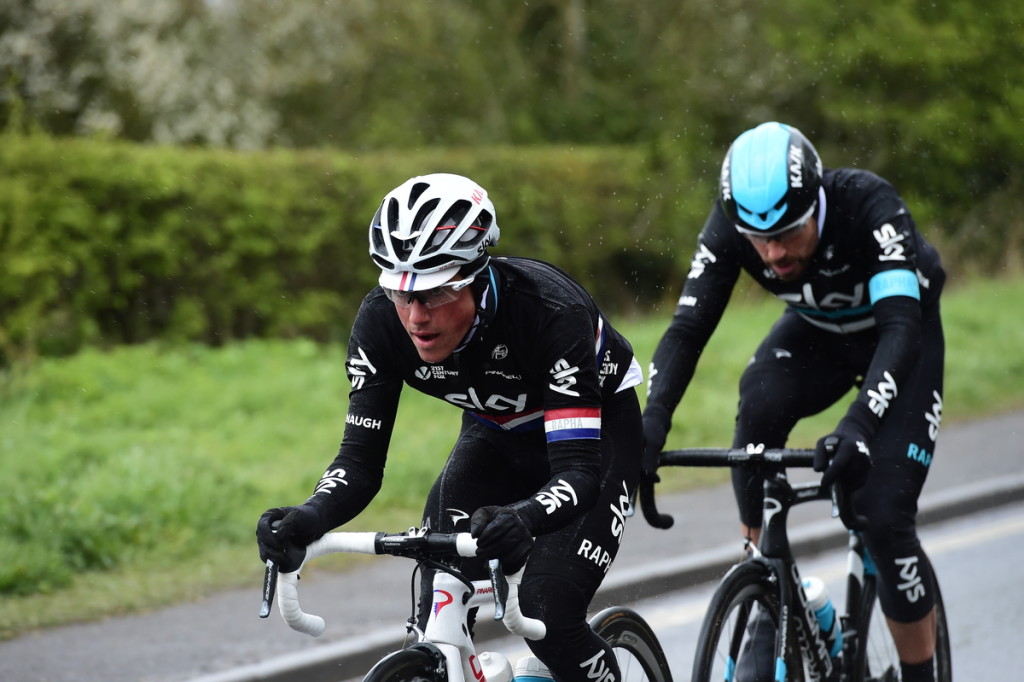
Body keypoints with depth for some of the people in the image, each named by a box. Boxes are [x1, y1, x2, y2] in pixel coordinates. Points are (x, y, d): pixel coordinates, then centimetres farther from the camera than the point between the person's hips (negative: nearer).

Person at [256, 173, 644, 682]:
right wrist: (309, 519, -44)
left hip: (595, 432, -4)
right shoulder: (381, 323, -26)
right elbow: (362, 458, -22)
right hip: (497, 435, 4)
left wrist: (520, 520, -63)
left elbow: (579, 472, -41)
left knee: (548, 616, -22)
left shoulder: (552, 311, -38)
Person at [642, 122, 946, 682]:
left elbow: (901, 326, -45)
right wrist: (652, 421, -45)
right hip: (817, 331, 3)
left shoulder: (869, 206, -38)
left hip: (901, 336, -3)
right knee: (760, 402, -32)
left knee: (884, 514, -15)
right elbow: (688, 328, -28)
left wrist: (859, 422, -60)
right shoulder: (732, 224, -27)